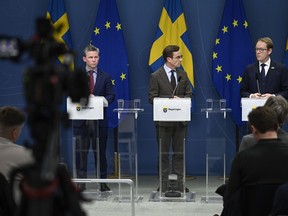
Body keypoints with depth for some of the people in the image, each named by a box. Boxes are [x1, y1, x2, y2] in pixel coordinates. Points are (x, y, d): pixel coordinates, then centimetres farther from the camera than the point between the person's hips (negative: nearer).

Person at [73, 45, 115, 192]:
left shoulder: (105, 77, 9)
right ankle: (80, 182, 6)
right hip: (81, 119, 0)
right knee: (80, 152, 0)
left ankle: (102, 182, 12)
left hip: (99, 120, 0)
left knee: (100, 151, 5)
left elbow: (111, 96, 1)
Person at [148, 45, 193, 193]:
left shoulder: (183, 75, 10)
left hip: (181, 119, 4)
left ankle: (179, 183, 13)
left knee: (179, 152, 7)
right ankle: (163, 184, 9)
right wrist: (171, 99, -17)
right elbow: (152, 98, -9)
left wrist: (180, 100, -11)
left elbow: (189, 94, 10)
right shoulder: (156, 76, -4)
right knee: (163, 153, 3)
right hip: (164, 120, -4)